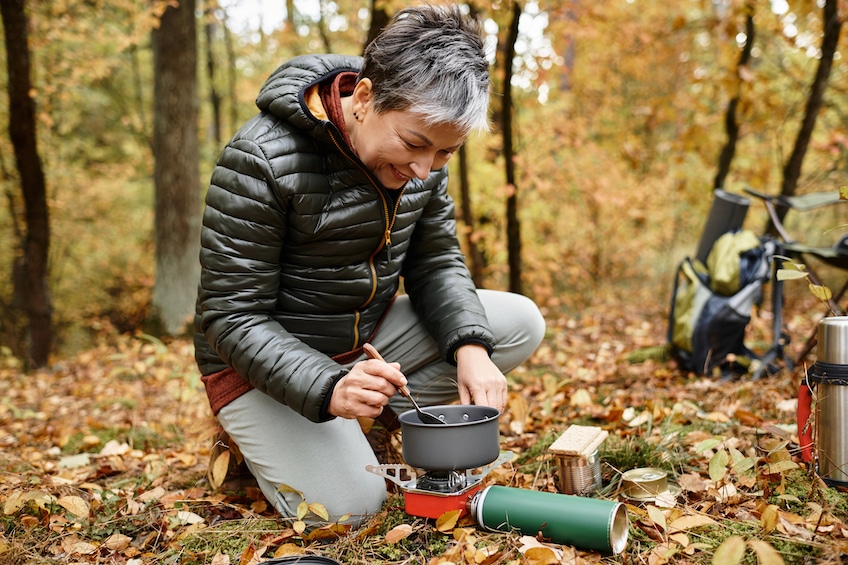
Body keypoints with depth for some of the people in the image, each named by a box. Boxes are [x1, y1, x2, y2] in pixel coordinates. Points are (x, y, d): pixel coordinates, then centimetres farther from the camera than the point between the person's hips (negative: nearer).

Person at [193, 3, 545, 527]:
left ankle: (369, 417, 0)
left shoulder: (421, 151, -7)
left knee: (522, 322, -5)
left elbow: (437, 261, 0)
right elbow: (231, 318, -23)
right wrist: (328, 389, -38)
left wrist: (470, 347, -19)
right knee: (349, 506, -22)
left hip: (370, 336, 7)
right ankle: (266, 434, 10)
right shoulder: (262, 161, -26)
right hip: (269, 361, -6)